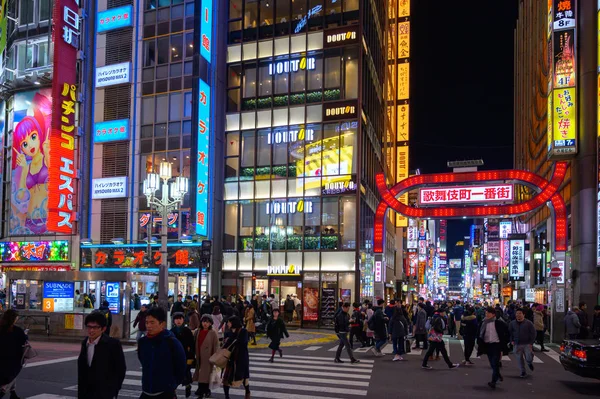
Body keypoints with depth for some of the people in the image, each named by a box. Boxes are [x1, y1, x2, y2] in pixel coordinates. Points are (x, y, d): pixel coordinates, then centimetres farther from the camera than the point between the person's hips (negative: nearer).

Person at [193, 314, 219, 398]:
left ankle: (205, 390, 13)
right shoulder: (199, 331, 7)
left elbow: (216, 346, -9)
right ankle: (201, 390, 23)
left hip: (208, 357, -5)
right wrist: (196, 355, 9)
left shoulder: (213, 332, -9)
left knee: (206, 374, 1)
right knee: (200, 374, 11)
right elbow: (197, 344, 12)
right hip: (200, 356, 5)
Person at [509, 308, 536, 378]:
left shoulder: (528, 323, -4)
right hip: (517, 344, 2)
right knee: (519, 359, 5)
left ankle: (530, 363, 31)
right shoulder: (512, 323, 4)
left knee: (529, 358, -5)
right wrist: (511, 341, 4)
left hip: (527, 344, -2)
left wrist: (531, 343, -6)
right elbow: (509, 332, 15)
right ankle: (523, 372, 20)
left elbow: (533, 333, 0)